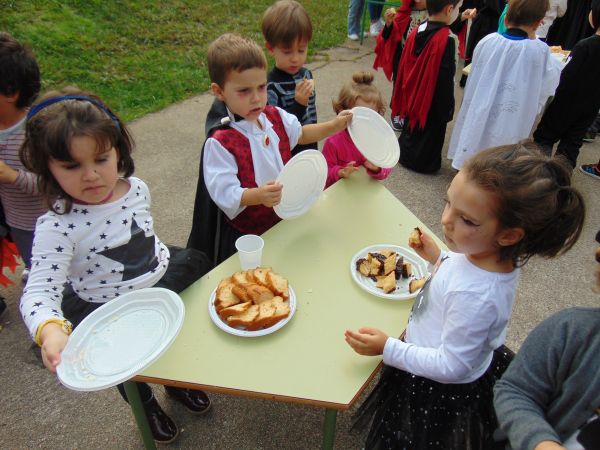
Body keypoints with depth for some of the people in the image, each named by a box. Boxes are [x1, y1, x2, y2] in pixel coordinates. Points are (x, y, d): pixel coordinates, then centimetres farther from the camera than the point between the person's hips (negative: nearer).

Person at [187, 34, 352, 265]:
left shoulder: (275, 116, -5)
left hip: (282, 219, 7)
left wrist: (334, 125, 7)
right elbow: (225, 194, -29)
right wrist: (258, 195, -46)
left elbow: (301, 134, 16)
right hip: (245, 235, -6)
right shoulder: (220, 142, -28)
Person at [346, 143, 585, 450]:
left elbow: (450, 366, -29)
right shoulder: (492, 255, -16)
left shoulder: (476, 296, -41)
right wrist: (439, 258, 1)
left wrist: (388, 348, -26)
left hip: (441, 395, -7)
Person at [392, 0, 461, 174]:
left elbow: (404, 66, 4)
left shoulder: (416, 31, -3)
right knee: (430, 134, 13)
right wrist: (448, 108, -9)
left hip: (413, 95, 6)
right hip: (433, 102, -6)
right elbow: (446, 79, -20)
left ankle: (405, 153, 41)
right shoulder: (447, 39, -23)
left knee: (411, 128, 26)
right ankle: (424, 163, 27)